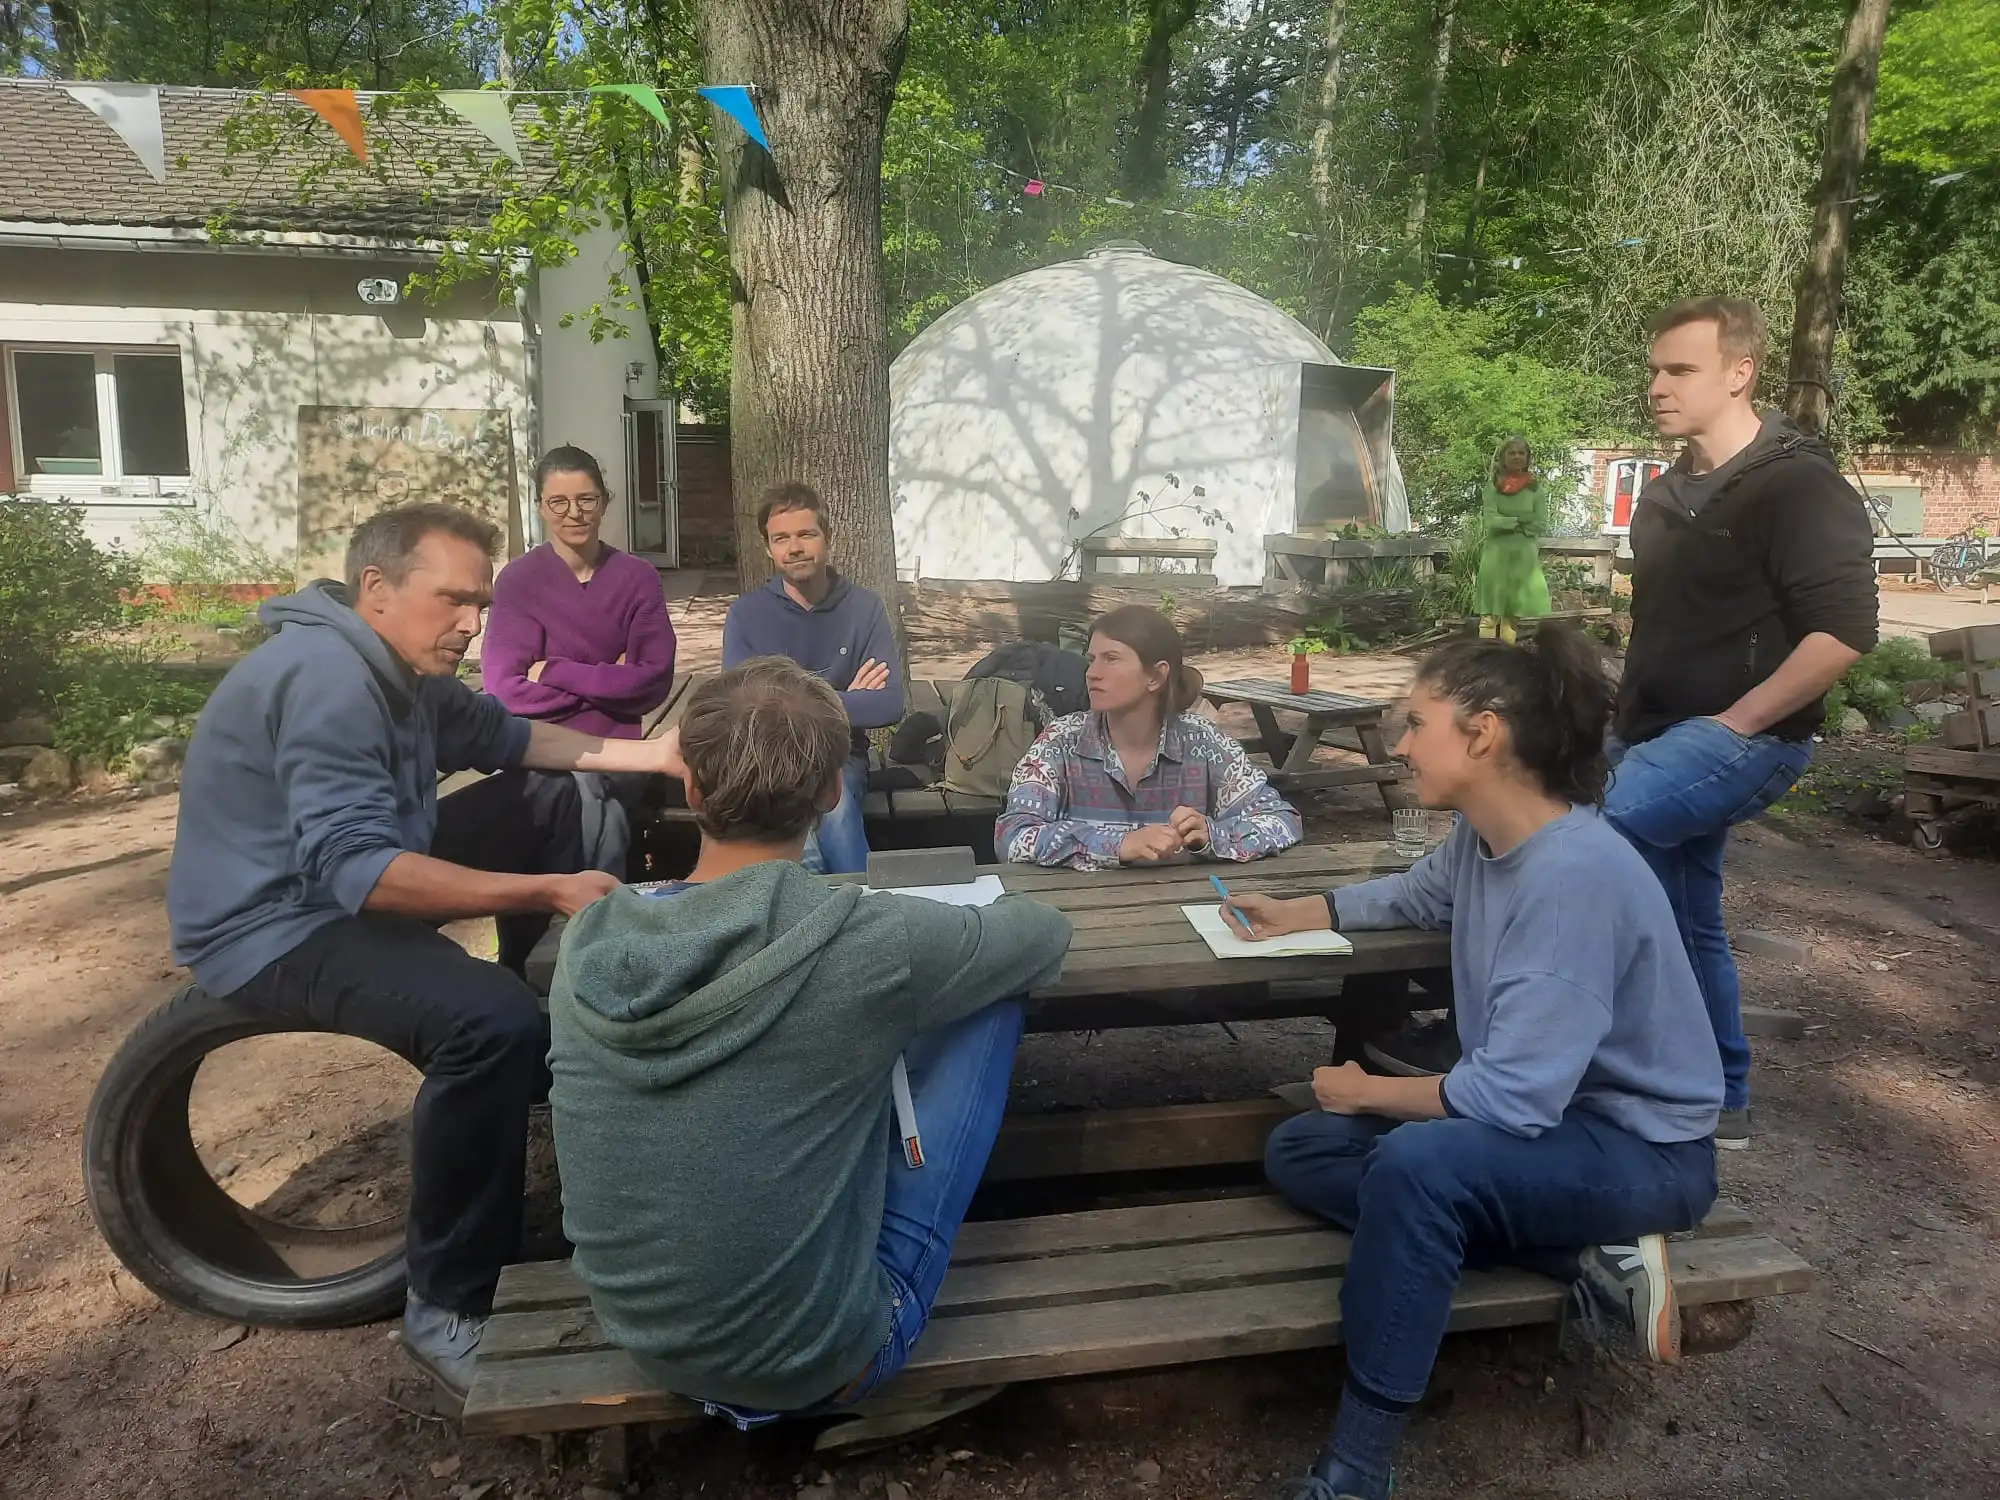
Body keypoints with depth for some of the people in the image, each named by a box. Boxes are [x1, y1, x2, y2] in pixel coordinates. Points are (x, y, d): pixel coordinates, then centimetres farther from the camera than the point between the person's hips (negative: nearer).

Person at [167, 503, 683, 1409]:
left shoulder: (401, 666, 5)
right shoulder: (325, 678, -26)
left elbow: (508, 737, 15)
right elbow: (360, 872, -36)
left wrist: (649, 754, 3)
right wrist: (549, 891, -39)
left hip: (348, 873, 11)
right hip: (275, 925, -10)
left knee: (548, 797, 10)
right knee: (491, 1023, -34)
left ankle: (552, 1052, 19)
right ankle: (447, 1311, -19)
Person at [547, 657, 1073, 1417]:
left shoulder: (584, 946, -12)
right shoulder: (869, 942, -25)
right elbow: (1047, 933, -4)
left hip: (644, 1342, 5)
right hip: (821, 1363, -5)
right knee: (994, 999, 4)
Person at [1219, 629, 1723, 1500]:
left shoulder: (1574, 874, -31)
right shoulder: (1483, 835, -5)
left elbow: (1511, 1099, -32)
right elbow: (1417, 895, 21)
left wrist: (1371, 1092, -15)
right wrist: (1295, 915, 11)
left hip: (1641, 1147, -9)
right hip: (1545, 1108, 9)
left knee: (1414, 1164, -36)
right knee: (1298, 1153, 5)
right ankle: (1585, 1261, -4)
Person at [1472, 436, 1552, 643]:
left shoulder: (1535, 487, 6)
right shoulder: (1492, 486, 2)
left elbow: (1541, 524, -1)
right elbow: (1490, 521, -9)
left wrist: (1506, 525, -5)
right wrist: (1519, 520, -9)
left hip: (1525, 556, 2)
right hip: (1497, 554, -2)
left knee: (1514, 614, 2)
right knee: (1490, 613, -4)